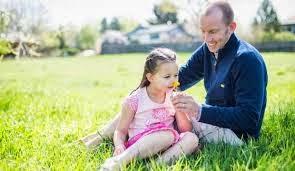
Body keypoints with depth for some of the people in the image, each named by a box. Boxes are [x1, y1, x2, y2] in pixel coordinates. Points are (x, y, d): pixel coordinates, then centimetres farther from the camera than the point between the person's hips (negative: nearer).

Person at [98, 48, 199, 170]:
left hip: (167, 146, 5)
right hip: (138, 144, -5)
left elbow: (186, 130, 8)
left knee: (192, 138, -22)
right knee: (169, 134, -34)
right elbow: (121, 130, 1)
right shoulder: (134, 100, -3)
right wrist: (119, 146, -21)